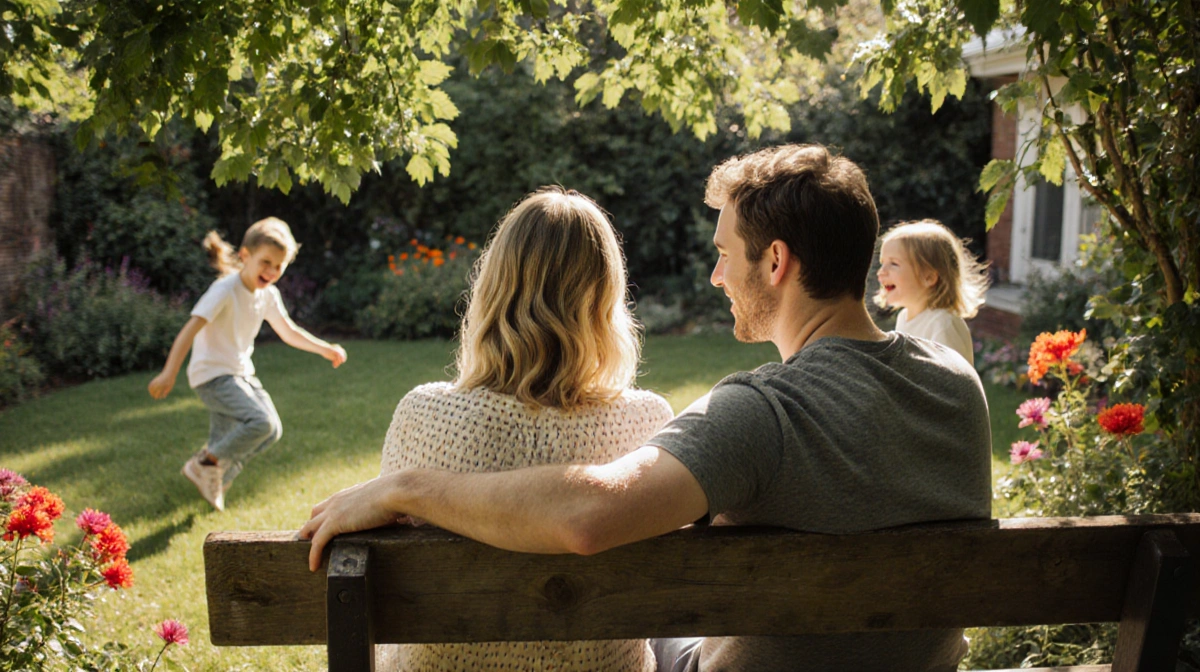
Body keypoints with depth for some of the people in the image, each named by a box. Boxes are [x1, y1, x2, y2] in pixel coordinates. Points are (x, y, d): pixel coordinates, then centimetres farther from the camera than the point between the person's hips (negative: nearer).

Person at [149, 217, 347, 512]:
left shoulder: (268, 295, 5)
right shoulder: (225, 290, -18)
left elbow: (289, 332, 17)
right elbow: (191, 329, -26)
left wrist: (325, 349, 9)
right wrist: (169, 373, -35)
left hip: (240, 374, 9)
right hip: (212, 375, -9)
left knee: (272, 431, 9)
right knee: (261, 421, -25)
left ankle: (219, 477, 23)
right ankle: (204, 464, -5)